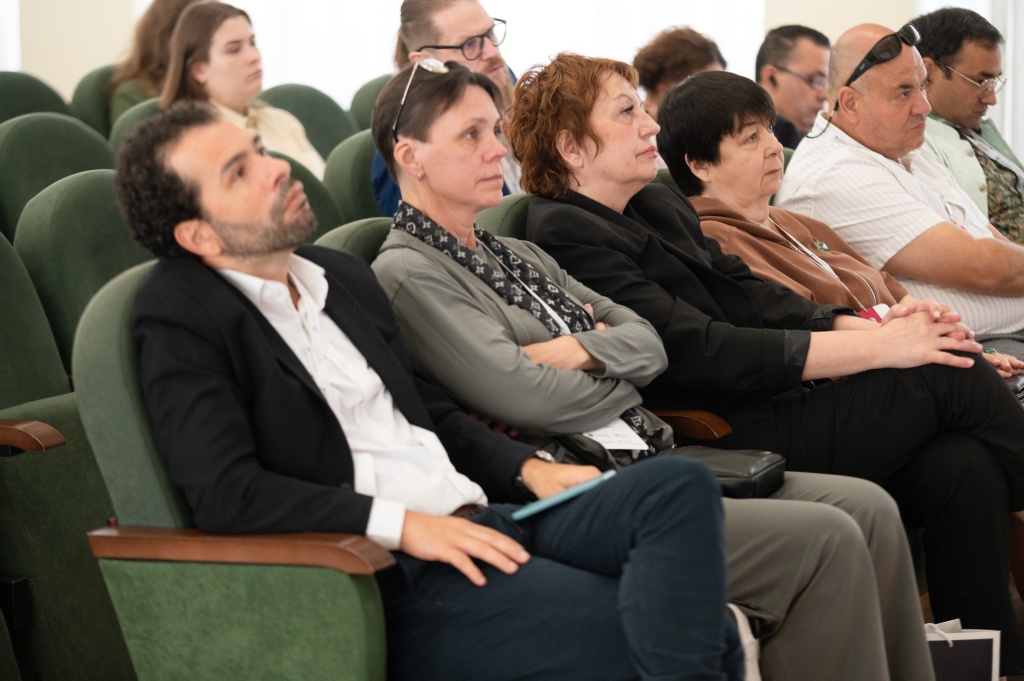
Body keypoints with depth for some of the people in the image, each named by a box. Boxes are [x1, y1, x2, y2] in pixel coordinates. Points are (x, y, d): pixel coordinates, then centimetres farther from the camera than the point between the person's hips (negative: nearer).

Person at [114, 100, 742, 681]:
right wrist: (403, 525, -20)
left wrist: (530, 469, 8)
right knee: (632, 626, -27)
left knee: (679, 485, -17)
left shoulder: (345, 276, 19)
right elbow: (225, 493, -16)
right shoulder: (179, 317, -4)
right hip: (395, 578, -8)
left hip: (475, 522, 8)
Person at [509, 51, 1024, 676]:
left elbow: (751, 296, 12)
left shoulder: (662, 205, 19)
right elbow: (700, 351, -17)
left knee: (961, 465, -14)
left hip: (770, 405, 8)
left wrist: (872, 327, -7)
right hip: (725, 444, -8)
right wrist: (878, 348, -16)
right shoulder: (565, 234, -10)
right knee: (950, 376, -13)